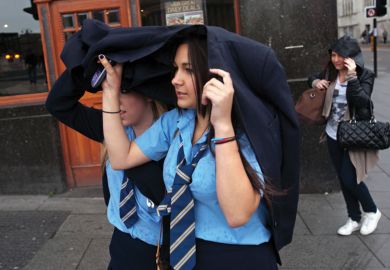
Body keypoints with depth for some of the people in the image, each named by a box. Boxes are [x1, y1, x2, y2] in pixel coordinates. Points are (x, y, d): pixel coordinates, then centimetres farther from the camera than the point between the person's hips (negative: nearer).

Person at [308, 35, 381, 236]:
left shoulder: (364, 75, -13)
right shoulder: (331, 73, 0)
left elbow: (362, 101, -28)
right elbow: (313, 79, 19)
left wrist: (352, 76, -32)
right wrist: (315, 82, -3)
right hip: (333, 135, 5)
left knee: (350, 179, -3)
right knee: (343, 179, 13)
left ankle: (372, 212, 25)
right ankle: (354, 218, 31)